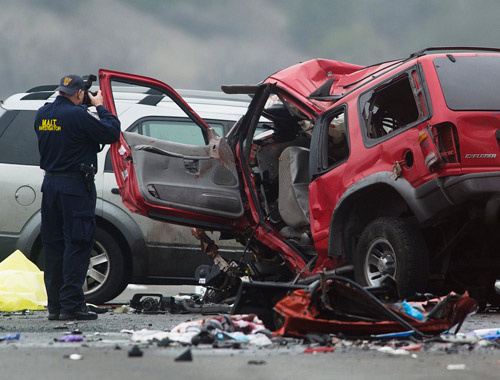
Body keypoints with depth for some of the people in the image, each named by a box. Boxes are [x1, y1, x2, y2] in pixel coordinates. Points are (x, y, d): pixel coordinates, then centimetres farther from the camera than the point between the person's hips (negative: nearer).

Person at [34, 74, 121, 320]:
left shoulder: (42, 114, 6)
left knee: (54, 246, 11)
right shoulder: (78, 115, -16)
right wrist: (100, 107, 3)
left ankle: (54, 305, 14)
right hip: (75, 186, -7)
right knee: (76, 245, -4)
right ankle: (71, 305, -8)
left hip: (50, 184, 7)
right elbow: (111, 133, -11)